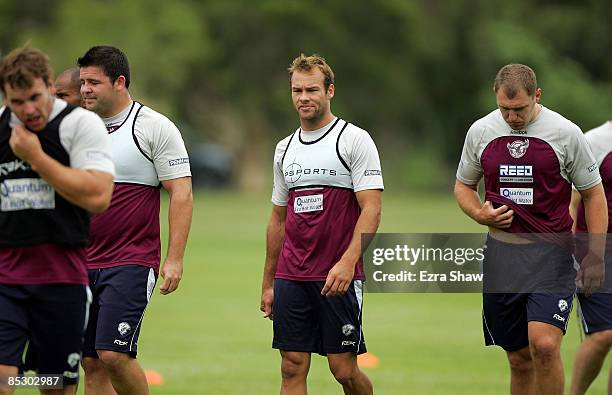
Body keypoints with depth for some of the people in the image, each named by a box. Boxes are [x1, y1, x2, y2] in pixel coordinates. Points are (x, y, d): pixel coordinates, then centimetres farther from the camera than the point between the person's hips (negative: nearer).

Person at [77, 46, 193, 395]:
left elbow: (182, 194, -8)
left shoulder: (155, 128, -5)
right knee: (92, 363, 3)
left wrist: (175, 259, -15)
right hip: (85, 264, 6)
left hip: (132, 262, -6)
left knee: (113, 354, -16)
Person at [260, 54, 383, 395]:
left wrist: (347, 263, -23)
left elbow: (371, 210, -11)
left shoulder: (355, 140, -4)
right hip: (290, 278, 5)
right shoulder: (285, 149, 15)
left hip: (338, 278, -5)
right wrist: (268, 283, 20)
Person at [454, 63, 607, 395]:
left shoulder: (566, 133, -4)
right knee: (519, 359, 7)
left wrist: (595, 255, -4)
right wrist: (480, 214, -3)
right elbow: (463, 185, 18)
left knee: (544, 345, -21)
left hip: (551, 253, -3)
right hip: (501, 253, 3)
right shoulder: (480, 131, 4)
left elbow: (593, 193, 3)